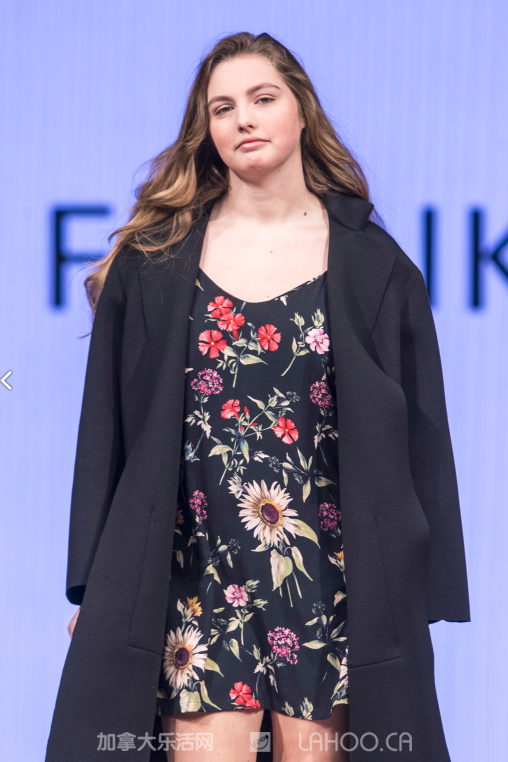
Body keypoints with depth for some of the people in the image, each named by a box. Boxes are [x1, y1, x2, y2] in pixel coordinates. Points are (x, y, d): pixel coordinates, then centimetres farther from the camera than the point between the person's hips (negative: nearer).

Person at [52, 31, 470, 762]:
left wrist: (420, 592, 0)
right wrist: (93, 583, 1)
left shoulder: (373, 263, 4)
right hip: (199, 563, 0)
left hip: (329, 562, 0)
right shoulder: (156, 257, 6)